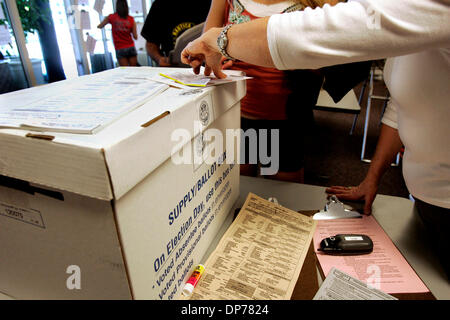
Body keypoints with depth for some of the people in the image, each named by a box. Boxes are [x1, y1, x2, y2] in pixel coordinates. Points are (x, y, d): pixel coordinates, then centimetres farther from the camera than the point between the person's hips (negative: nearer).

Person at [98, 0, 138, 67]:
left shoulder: (111, 17, 0)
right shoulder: (131, 19, 1)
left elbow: (99, 26, 14)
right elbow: (135, 37, 1)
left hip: (120, 49, -1)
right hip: (131, 48, 1)